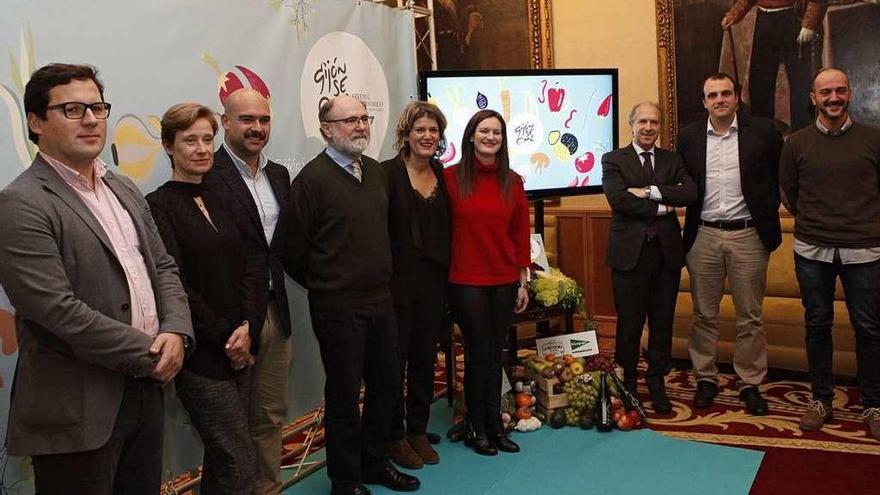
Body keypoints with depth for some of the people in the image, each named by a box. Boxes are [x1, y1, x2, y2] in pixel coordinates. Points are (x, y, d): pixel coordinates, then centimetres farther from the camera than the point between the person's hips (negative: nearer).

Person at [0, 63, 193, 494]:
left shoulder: (124, 189, 12)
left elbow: (163, 267, 12)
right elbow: (59, 312, -20)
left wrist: (176, 332, -7)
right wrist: (151, 354, -14)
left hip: (146, 388, 7)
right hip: (79, 409, -7)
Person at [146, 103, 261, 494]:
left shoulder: (218, 202, 13)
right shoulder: (158, 206, -7)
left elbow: (245, 271, 10)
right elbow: (175, 285, -12)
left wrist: (247, 328, -5)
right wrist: (225, 337, -10)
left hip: (238, 349, 7)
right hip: (201, 357, -6)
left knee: (222, 458, 15)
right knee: (240, 463, -6)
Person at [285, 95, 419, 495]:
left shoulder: (376, 171, 9)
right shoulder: (312, 178, -13)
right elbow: (294, 252, -10)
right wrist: (325, 287, 2)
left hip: (381, 300, 7)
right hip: (338, 308, -7)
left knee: (386, 385, 16)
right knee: (344, 394, 6)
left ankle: (375, 462, 35)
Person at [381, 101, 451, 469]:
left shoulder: (442, 174, 8)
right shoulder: (388, 172, -9)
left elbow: (446, 227, 12)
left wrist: (446, 272, 5)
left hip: (434, 280, 5)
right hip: (398, 281, -5)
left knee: (425, 357, 13)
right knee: (394, 359, 5)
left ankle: (418, 431, 27)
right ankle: (394, 436, 21)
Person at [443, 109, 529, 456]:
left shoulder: (512, 182, 4)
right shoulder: (451, 177, -6)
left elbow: (520, 234, 7)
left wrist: (523, 282, 6)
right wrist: (443, 273, -7)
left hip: (504, 281, 3)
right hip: (466, 281, -3)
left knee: (494, 354, 12)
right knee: (479, 353, 4)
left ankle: (494, 426, 25)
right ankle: (477, 429, 20)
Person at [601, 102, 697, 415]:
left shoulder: (672, 160, 13)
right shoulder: (614, 160, 2)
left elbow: (691, 193, -5)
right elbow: (618, 199, -15)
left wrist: (650, 192, -15)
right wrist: (661, 208, -10)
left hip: (667, 251, 3)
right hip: (630, 252, -3)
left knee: (663, 323, 9)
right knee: (629, 324, 4)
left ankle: (657, 383, 24)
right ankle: (628, 384, 20)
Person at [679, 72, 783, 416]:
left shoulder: (763, 132, -1)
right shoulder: (689, 137, 5)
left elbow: (780, 178, 5)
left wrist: (767, 214, 0)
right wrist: (691, 224, 4)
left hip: (748, 236, -1)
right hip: (704, 236, 2)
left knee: (750, 317, 7)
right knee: (704, 315, 9)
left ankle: (750, 383, 19)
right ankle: (705, 378, 22)